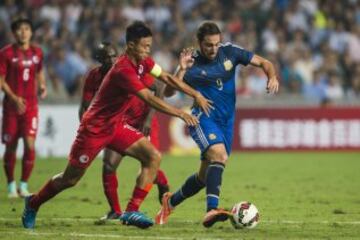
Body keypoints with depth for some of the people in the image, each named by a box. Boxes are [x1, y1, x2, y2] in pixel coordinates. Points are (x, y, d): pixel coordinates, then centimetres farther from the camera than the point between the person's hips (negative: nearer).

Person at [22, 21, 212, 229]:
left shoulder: (142, 62, -1)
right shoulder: (124, 70, -28)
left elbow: (167, 78, 7)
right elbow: (150, 99, -32)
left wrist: (196, 95, 0)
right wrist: (180, 114, -31)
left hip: (116, 126, 8)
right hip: (95, 128, -8)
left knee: (153, 157, -9)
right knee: (70, 179, 2)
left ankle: (131, 212, -10)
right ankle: (33, 203, 28)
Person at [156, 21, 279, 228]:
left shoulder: (229, 52, -1)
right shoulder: (193, 63, -9)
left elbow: (263, 63, 4)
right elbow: (168, 93, -11)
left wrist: (272, 77, -17)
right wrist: (181, 70, -26)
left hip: (226, 121, 5)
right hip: (203, 118, -5)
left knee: (206, 175, 11)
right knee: (219, 154, -32)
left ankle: (171, 201, 34)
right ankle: (212, 209, -43)